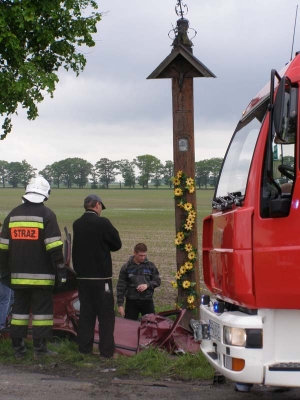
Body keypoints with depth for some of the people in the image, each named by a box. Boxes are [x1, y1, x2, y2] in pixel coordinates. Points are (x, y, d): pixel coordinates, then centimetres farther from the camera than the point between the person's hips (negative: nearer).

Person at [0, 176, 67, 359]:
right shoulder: (47, 214, -7)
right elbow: (54, 247, -12)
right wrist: (61, 270, -7)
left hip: (18, 275, 5)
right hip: (41, 275, -5)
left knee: (19, 308, 11)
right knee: (42, 309, 1)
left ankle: (18, 348, 14)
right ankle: (40, 348, -1)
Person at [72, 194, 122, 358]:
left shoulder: (76, 224, 4)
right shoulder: (102, 223, -13)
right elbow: (117, 244, -4)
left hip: (82, 276, 6)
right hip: (101, 276, -6)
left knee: (86, 314, 12)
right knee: (106, 315, 0)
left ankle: (84, 349, 14)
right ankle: (106, 351, 0)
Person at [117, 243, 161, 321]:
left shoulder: (150, 266, 1)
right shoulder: (127, 267, -3)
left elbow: (157, 281, 7)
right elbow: (121, 286, -1)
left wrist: (147, 285, -14)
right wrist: (120, 304, -4)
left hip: (147, 301, 1)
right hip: (131, 301, -1)